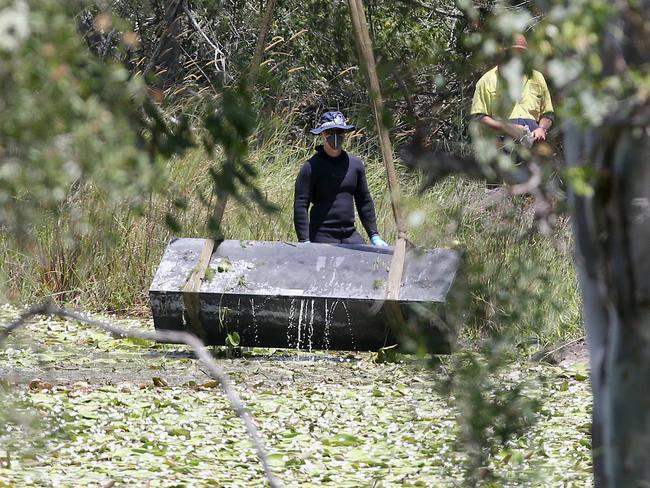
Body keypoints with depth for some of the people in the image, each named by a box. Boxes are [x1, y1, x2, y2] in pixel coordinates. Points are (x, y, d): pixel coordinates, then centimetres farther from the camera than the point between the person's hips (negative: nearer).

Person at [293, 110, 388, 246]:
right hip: (321, 237, -5)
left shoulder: (355, 165, 12)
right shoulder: (311, 167, -4)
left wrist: (374, 236, 16)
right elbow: (300, 206, -7)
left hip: (350, 236, 5)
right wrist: (304, 241, -15)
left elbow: (364, 202, 20)